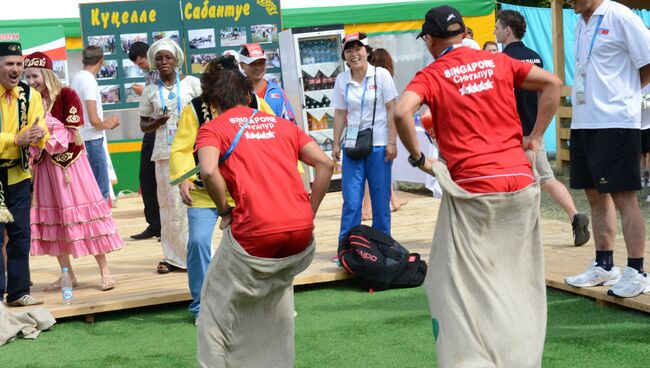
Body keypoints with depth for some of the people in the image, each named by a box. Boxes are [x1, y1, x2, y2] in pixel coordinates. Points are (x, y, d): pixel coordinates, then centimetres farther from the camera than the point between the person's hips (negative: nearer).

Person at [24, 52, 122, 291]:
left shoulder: (66, 96, -9)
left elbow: (71, 133, -13)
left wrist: (47, 128, -18)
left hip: (70, 162, -5)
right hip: (44, 165, 5)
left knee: (82, 211, -4)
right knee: (52, 216, 6)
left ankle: (104, 271, 2)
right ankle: (67, 275, 15)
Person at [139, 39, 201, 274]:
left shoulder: (191, 83, 5)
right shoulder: (150, 91, 10)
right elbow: (144, 125, 13)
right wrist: (156, 123, -8)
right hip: (165, 153, 2)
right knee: (170, 203, 1)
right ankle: (173, 256, 7)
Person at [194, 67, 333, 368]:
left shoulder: (213, 128, 8)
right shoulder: (281, 124, 20)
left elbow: (208, 171, -13)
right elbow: (325, 164, 10)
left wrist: (225, 211, 1)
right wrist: (308, 213, 13)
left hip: (254, 236, -5)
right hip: (302, 238, 5)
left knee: (218, 303, 16)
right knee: (278, 291, 32)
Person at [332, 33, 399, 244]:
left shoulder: (381, 75, -3)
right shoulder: (342, 80, 5)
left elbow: (392, 110, -3)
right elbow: (340, 114, 10)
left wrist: (392, 142, -8)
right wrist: (336, 145, 7)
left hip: (379, 146, -2)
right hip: (352, 146, 2)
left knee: (380, 200, 3)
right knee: (351, 200, -2)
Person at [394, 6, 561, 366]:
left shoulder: (431, 76, 0)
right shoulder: (498, 62, 11)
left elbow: (402, 112, -17)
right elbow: (553, 83, 8)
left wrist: (417, 158, -4)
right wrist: (535, 138, 10)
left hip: (473, 190, -4)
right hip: (521, 180, 4)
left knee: (464, 282, 4)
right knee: (520, 276, 15)